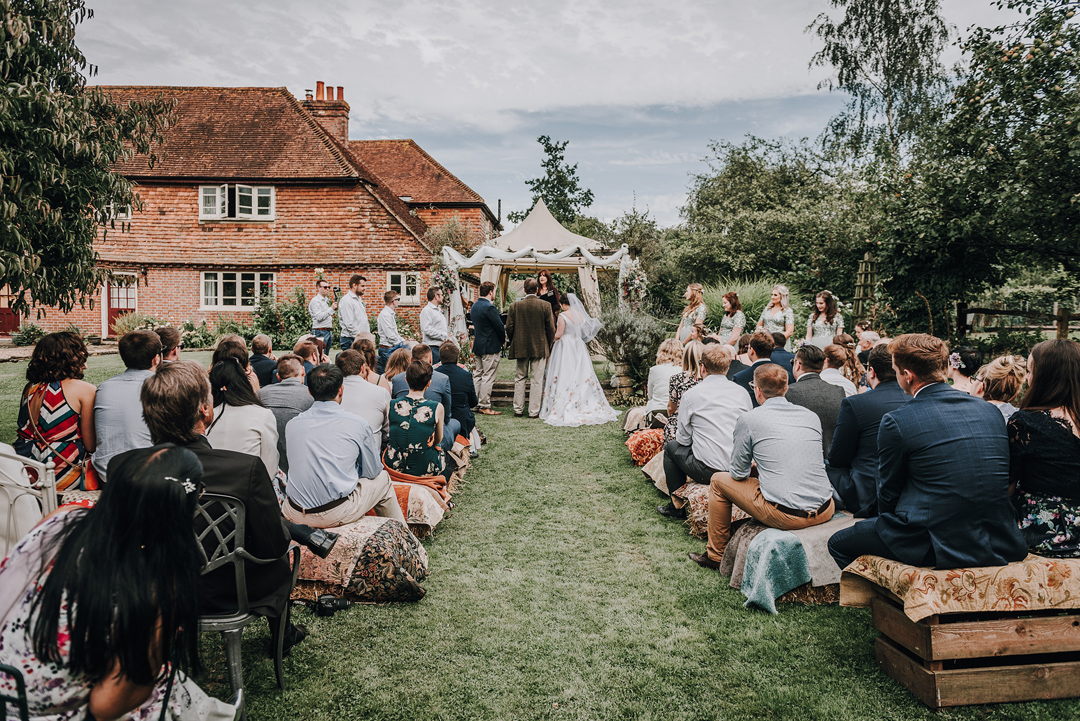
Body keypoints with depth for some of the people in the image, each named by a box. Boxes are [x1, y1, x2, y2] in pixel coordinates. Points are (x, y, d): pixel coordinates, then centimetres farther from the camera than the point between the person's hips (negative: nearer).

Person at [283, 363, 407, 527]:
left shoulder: (292, 424, 3)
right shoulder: (357, 424, -7)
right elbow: (372, 471, 5)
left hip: (294, 515, 4)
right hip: (338, 515, -4)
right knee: (382, 478, 20)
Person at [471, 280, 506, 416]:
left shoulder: (475, 306, 9)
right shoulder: (489, 307, -19)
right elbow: (499, 326, -17)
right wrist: (503, 340, 1)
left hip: (478, 345, 9)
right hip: (490, 346, -9)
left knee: (478, 374, 13)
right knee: (488, 377, -4)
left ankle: (476, 403, 18)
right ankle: (484, 406, -2)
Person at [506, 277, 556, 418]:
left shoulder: (515, 306, -5)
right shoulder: (545, 306, -7)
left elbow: (509, 328, -3)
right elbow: (551, 329, -4)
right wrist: (548, 346, 10)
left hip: (520, 348, 1)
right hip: (540, 348, -1)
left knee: (519, 379, 13)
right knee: (536, 380, 4)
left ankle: (518, 409, 18)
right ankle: (534, 411, 7)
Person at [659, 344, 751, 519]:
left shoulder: (691, 394, -7)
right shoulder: (742, 393, 4)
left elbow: (683, 439, -1)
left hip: (708, 471, -5)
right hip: (740, 469, 5)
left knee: (671, 447, 23)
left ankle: (678, 507, 27)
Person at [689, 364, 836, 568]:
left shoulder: (748, 419, -4)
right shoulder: (811, 417, 10)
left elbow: (738, 473, 3)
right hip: (825, 512, 5)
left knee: (719, 480, 17)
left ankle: (715, 555, 30)